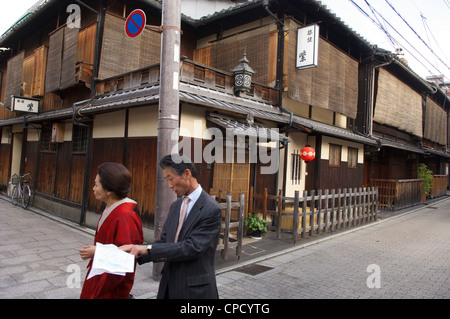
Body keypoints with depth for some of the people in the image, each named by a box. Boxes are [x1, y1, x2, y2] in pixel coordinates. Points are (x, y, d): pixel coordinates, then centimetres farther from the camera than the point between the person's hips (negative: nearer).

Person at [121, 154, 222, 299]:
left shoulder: (211, 209, -17)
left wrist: (148, 249, -20)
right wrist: (137, 251, -10)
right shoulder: (175, 206, 8)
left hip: (195, 290, -6)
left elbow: (192, 248, -22)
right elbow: (164, 241, 7)